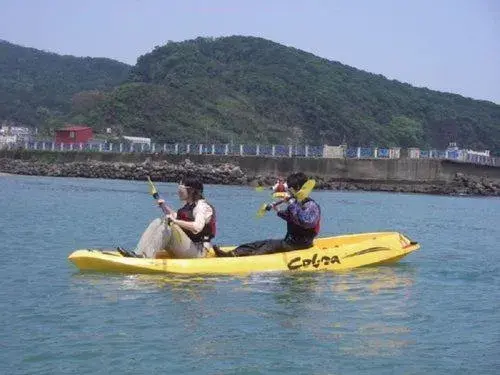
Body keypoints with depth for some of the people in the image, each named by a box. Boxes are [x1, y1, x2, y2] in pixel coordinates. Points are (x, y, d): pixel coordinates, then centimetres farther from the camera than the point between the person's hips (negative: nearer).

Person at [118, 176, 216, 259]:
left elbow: (197, 228, -32)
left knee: (168, 226, -27)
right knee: (157, 222, -1)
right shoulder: (188, 205, 16)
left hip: (197, 252, -9)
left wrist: (175, 221, -36)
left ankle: (147, 258, -31)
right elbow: (177, 217, 36)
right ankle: (139, 254, -16)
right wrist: (165, 206, 25)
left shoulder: (202, 206, -13)